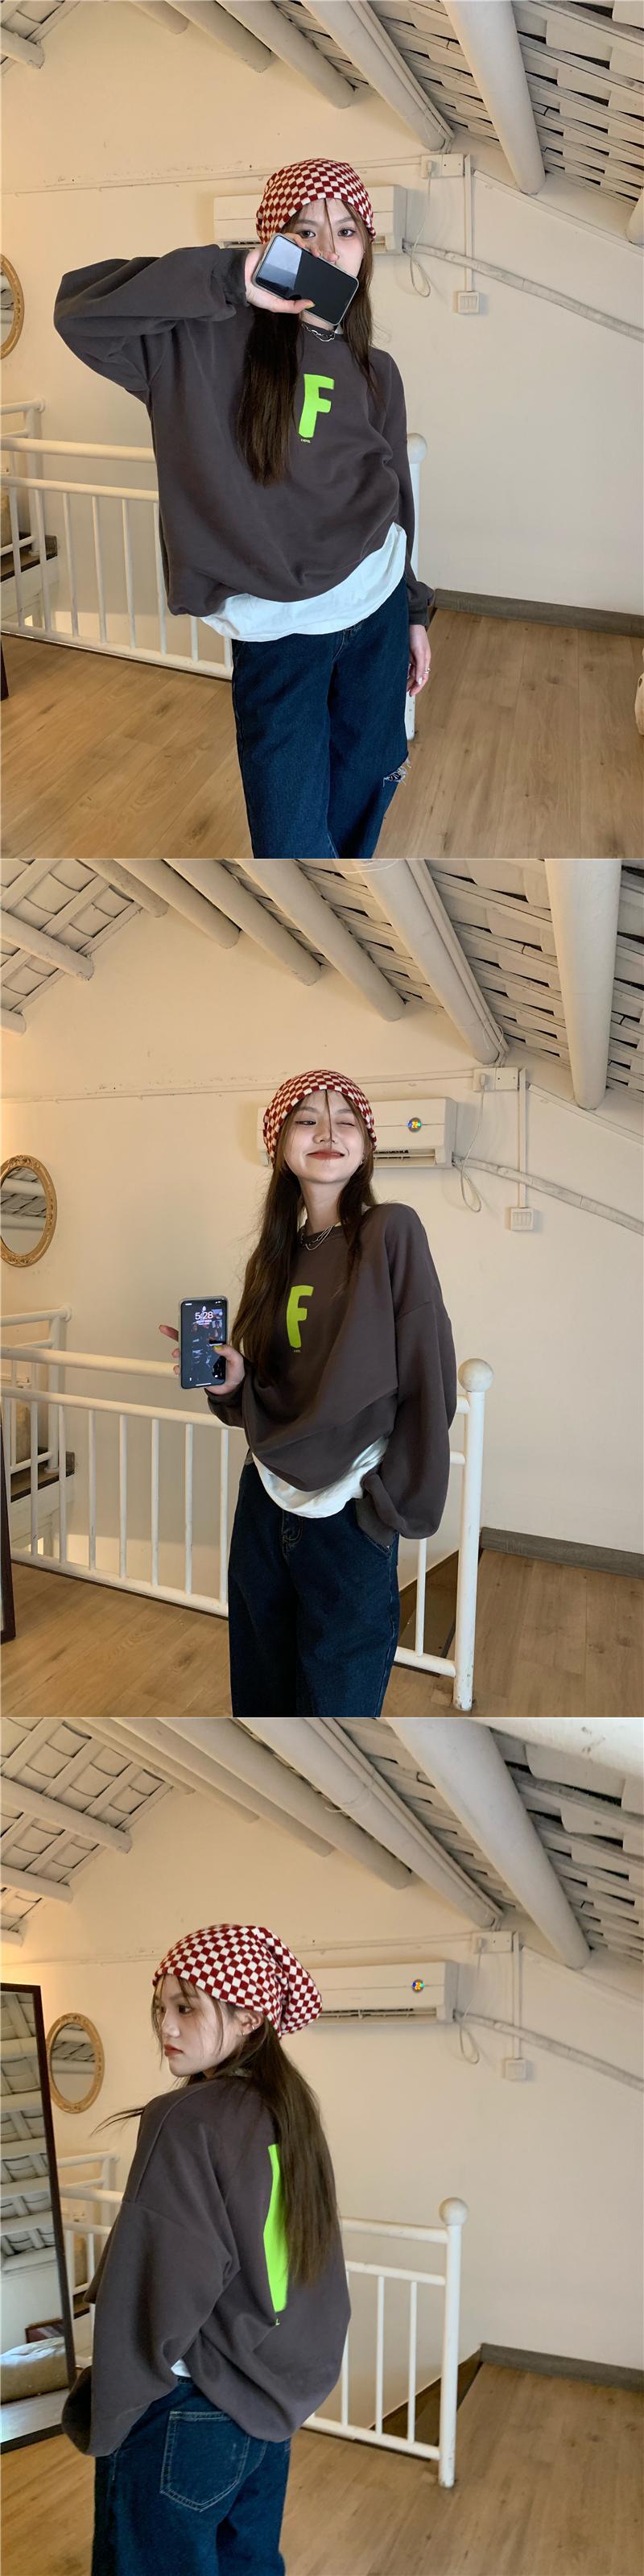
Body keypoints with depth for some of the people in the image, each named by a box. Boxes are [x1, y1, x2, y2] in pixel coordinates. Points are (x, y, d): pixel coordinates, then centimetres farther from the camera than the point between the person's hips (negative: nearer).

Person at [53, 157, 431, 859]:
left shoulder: (376, 372, 6)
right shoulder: (209, 341, -9)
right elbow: (80, 309, -21)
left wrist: (414, 613, 18)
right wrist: (230, 280, -27)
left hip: (376, 606, 4)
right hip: (275, 630, -4)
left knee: (362, 802, 15)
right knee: (292, 837, -1)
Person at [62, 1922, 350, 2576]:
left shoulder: (185, 2121, -21)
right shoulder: (290, 2113, 1)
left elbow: (156, 2297, -21)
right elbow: (317, 2275, 10)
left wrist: (100, 2419, -9)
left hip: (183, 2422, -7)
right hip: (270, 2408, 7)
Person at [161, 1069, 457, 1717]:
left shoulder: (391, 1231, -11)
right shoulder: (277, 1252, 9)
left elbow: (427, 1377, -13)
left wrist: (391, 1501, -13)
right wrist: (233, 1378, -7)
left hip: (349, 1514, -6)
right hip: (266, 1500, 6)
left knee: (336, 1700, 7)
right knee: (260, 1691, 17)